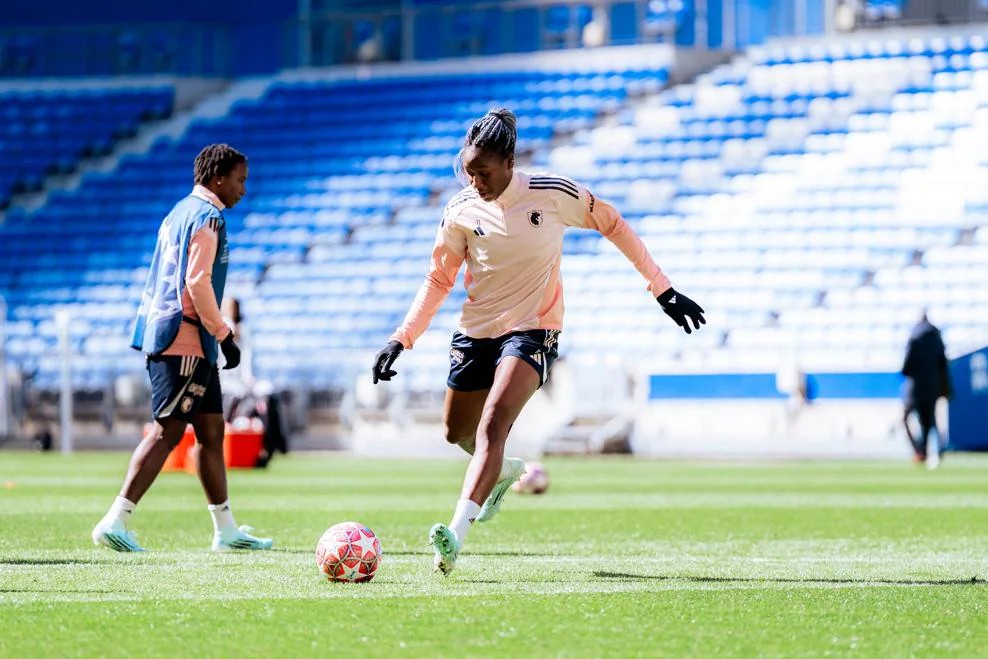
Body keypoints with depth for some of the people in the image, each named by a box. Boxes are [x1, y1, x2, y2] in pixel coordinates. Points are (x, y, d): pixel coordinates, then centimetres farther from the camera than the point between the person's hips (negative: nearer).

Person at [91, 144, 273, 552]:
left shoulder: (181, 211, 19)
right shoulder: (206, 217, -11)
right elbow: (197, 282, -20)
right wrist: (224, 334, -15)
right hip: (184, 341, -10)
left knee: (211, 431, 12)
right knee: (167, 431, -11)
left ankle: (226, 530, 16)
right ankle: (115, 522, -13)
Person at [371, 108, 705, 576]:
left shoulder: (553, 194, -12)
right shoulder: (461, 212, -6)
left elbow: (612, 225, 3)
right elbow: (439, 279, 6)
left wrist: (662, 290, 5)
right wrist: (401, 339, -4)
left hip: (533, 331, -4)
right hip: (476, 332, 4)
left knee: (493, 422, -26)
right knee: (457, 431, 16)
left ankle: (457, 532, -36)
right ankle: (503, 471, 51)